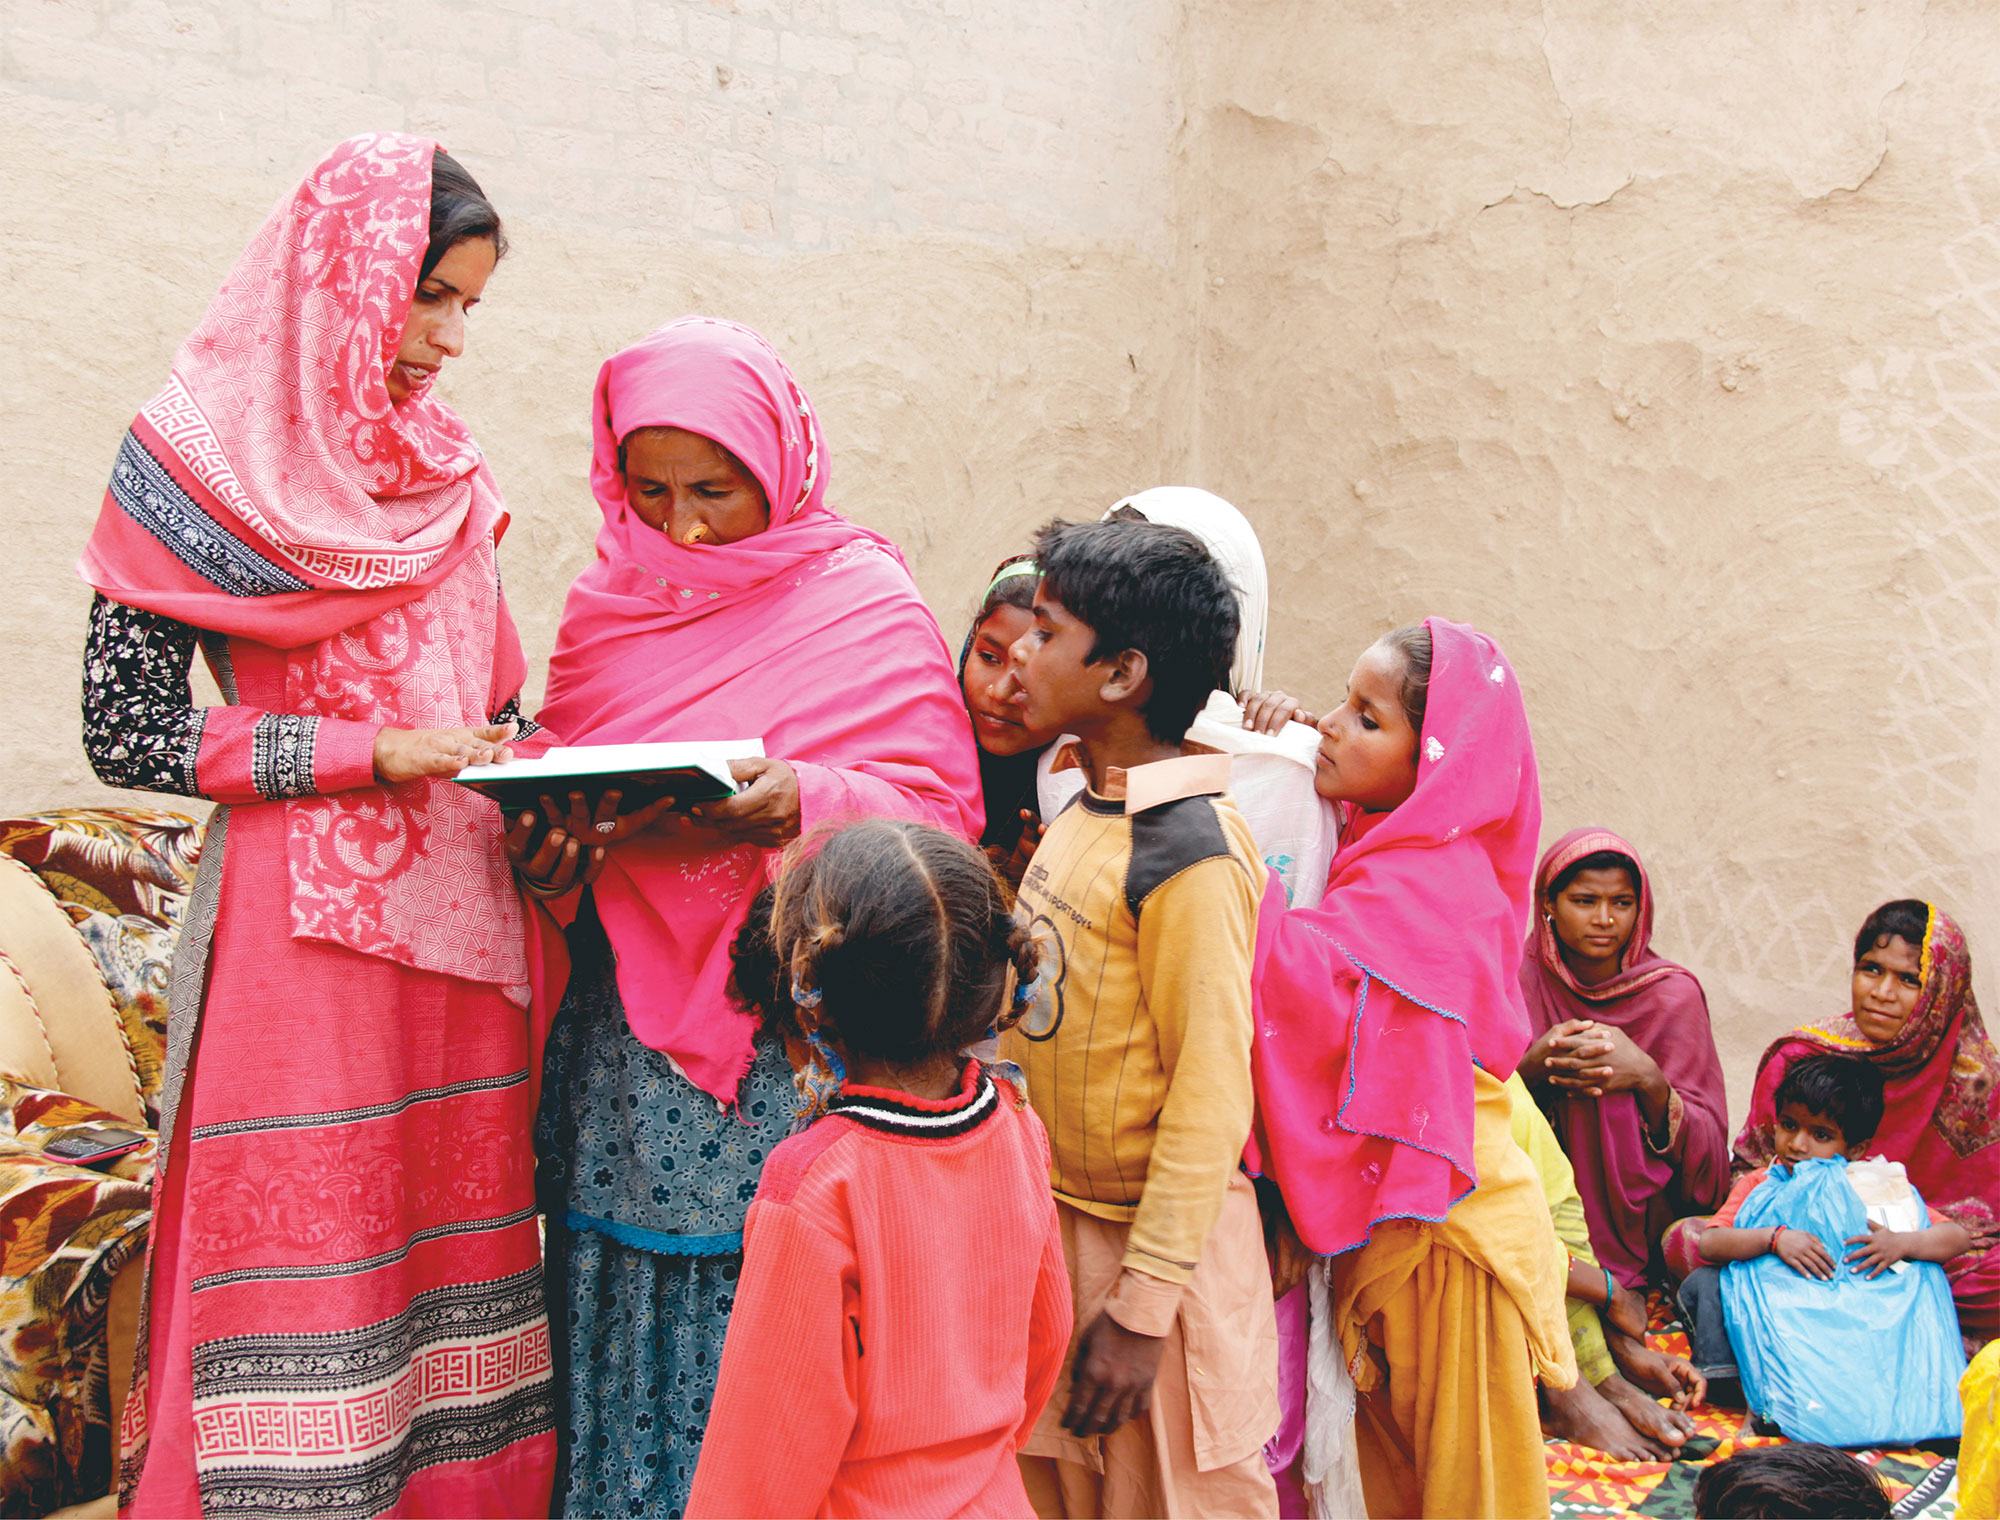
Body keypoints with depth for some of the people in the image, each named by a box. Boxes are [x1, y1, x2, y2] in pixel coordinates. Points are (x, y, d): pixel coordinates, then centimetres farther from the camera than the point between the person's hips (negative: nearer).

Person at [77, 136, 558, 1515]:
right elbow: (124, 730, -8)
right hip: (302, 925, -5)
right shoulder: (201, 459, -5)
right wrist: (371, 754, -14)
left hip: (460, 913, 6)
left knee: (454, 1223, 9)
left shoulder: (443, 466, 12)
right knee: (303, 1253, 0)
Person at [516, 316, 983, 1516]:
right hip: (621, 1039, 4)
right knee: (621, 1308, 9)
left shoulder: (865, 604, -2)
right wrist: (546, 847, -7)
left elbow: (941, 809, -6)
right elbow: (562, 781, 16)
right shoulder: (609, 603, 12)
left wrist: (798, 804, -24)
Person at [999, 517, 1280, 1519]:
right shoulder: (1084, 808, 5)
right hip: (1056, 1218, 8)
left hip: (1152, 1240, -8)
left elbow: (1211, 1094, -21)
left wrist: (1141, 1305, -20)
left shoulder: (1188, 852, -21)